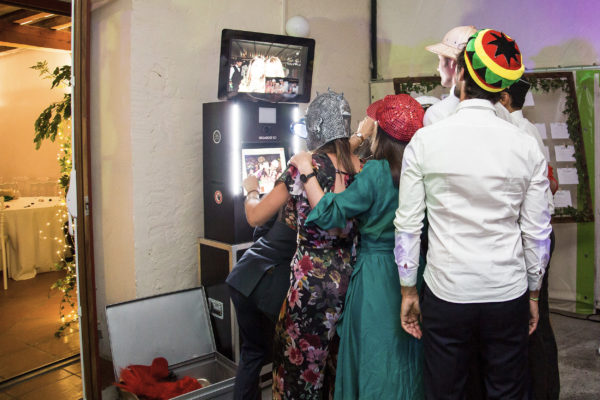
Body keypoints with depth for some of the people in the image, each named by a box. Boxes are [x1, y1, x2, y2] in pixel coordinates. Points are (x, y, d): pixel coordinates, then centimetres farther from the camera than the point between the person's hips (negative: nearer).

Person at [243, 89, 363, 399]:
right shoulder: (360, 166, 0)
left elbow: (255, 217, -9)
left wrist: (251, 190, 13)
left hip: (313, 280, -5)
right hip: (350, 274, 6)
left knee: (300, 364, 13)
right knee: (338, 363, 22)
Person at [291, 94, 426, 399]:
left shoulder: (377, 171, -18)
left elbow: (329, 214, -19)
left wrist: (306, 170, -9)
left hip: (376, 275, -6)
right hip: (411, 273, 6)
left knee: (374, 359, 10)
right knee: (405, 358, 21)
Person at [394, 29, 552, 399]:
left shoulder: (424, 140, -8)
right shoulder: (527, 146, -4)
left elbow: (408, 225, -5)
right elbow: (537, 232, 1)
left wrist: (408, 291, 6)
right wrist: (533, 293, 16)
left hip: (445, 296, -1)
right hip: (509, 298, 2)